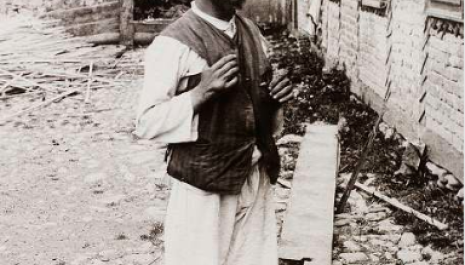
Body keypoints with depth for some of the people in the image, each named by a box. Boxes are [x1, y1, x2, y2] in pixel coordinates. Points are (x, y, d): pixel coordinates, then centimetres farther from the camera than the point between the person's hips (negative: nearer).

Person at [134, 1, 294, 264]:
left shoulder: (252, 32, 7)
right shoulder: (174, 43, -14)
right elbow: (147, 123, -13)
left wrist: (276, 97, -5)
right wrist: (202, 91, -25)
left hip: (257, 178, 6)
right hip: (205, 185, -6)